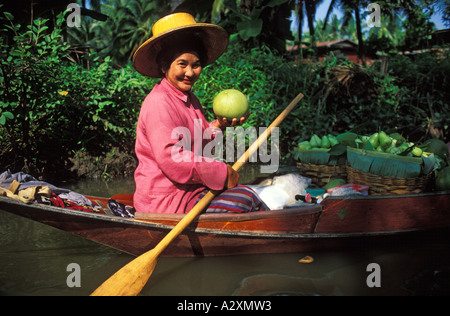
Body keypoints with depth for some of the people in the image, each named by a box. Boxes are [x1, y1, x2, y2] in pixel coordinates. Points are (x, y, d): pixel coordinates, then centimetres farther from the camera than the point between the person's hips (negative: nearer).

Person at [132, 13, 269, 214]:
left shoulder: (190, 100, 14)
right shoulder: (159, 103, -18)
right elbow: (171, 160, -26)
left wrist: (218, 126, 1)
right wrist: (222, 173, -20)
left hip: (189, 191, 10)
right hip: (164, 202, -10)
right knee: (244, 198, -12)